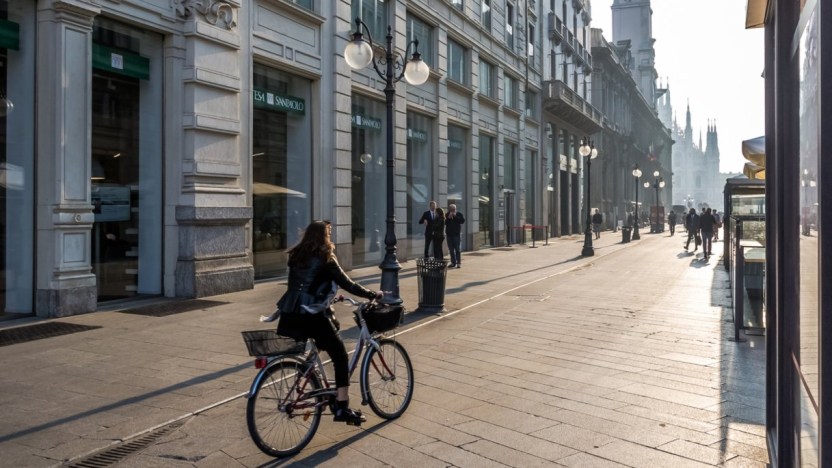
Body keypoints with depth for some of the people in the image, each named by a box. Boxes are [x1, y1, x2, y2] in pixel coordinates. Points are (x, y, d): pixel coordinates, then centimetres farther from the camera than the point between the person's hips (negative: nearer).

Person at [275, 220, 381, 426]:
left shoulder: (296, 256, 13)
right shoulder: (324, 258, -5)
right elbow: (348, 284, -6)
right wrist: (373, 295, 4)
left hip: (288, 315, 7)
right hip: (312, 316, -6)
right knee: (340, 356, 3)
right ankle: (342, 407, 1)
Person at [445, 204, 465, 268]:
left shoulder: (459, 214, 4)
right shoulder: (447, 215, 8)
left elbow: (463, 221, -8)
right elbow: (444, 223, 1)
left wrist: (455, 216, -12)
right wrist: (448, 218, -12)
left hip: (456, 234, -3)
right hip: (449, 234, 3)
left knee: (457, 249, -7)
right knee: (451, 249, 5)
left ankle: (458, 263, -5)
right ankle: (453, 262, 12)